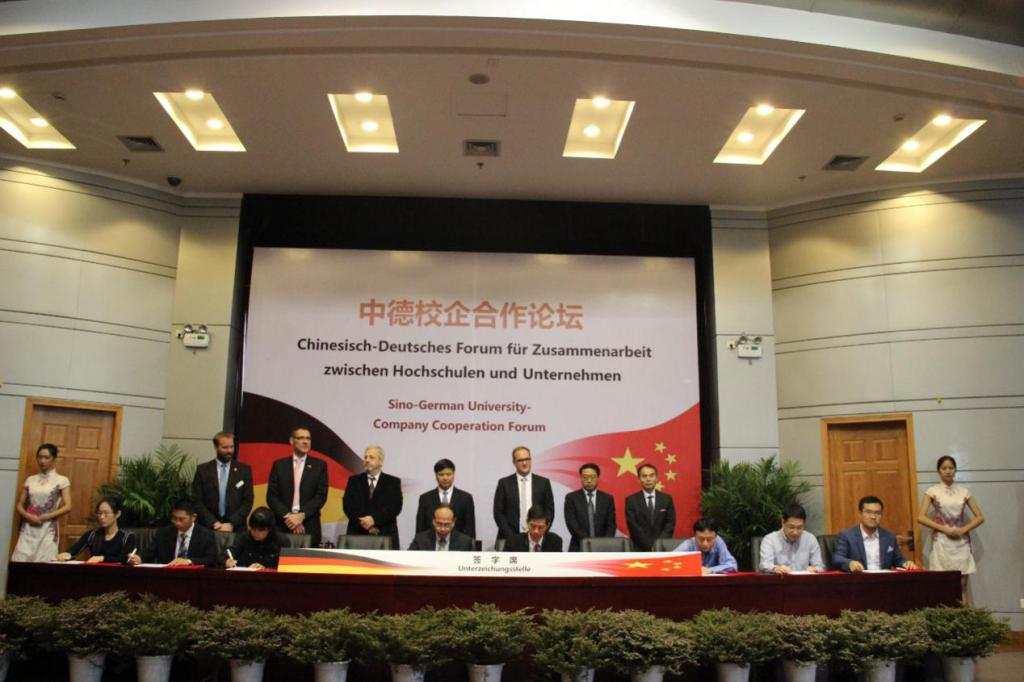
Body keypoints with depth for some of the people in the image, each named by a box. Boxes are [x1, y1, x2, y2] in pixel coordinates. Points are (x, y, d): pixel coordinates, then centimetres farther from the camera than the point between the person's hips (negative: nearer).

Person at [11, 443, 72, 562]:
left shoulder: (62, 480, 1)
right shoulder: (30, 480, 11)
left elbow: (67, 507, -6)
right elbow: (19, 505, 11)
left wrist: (45, 517, -13)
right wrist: (28, 516, -8)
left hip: (48, 529, -3)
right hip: (28, 528, 3)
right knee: (20, 561, -5)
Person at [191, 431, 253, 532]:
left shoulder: (244, 470, 3)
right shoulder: (202, 470, 4)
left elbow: (247, 501, 0)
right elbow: (197, 501, 0)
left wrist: (231, 524, -11)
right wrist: (214, 523, -11)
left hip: (236, 528, 0)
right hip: (209, 527, 0)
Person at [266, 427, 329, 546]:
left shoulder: (319, 465, 7)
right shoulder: (279, 465, 9)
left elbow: (321, 496, 0)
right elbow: (271, 496, 4)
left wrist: (302, 515, -12)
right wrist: (287, 516, -10)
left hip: (309, 528, 0)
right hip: (283, 526, 1)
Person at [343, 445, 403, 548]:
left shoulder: (393, 482, 9)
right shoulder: (354, 481, 14)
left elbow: (396, 506, -3)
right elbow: (347, 505, 3)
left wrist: (374, 519, -16)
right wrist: (363, 522, -11)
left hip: (385, 536, -1)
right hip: (358, 534, 1)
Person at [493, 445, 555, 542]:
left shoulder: (543, 483, 6)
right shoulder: (504, 483, 3)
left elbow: (550, 510, 8)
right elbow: (498, 512, 2)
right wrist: (510, 536, -7)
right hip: (510, 538, -1)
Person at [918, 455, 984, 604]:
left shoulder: (963, 491, 8)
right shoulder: (932, 491, 1)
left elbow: (980, 517, 8)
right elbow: (921, 517, -5)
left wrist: (963, 530, -7)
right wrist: (944, 529, -13)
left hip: (961, 541, 2)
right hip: (941, 541, -2)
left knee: (962, 585, 1)